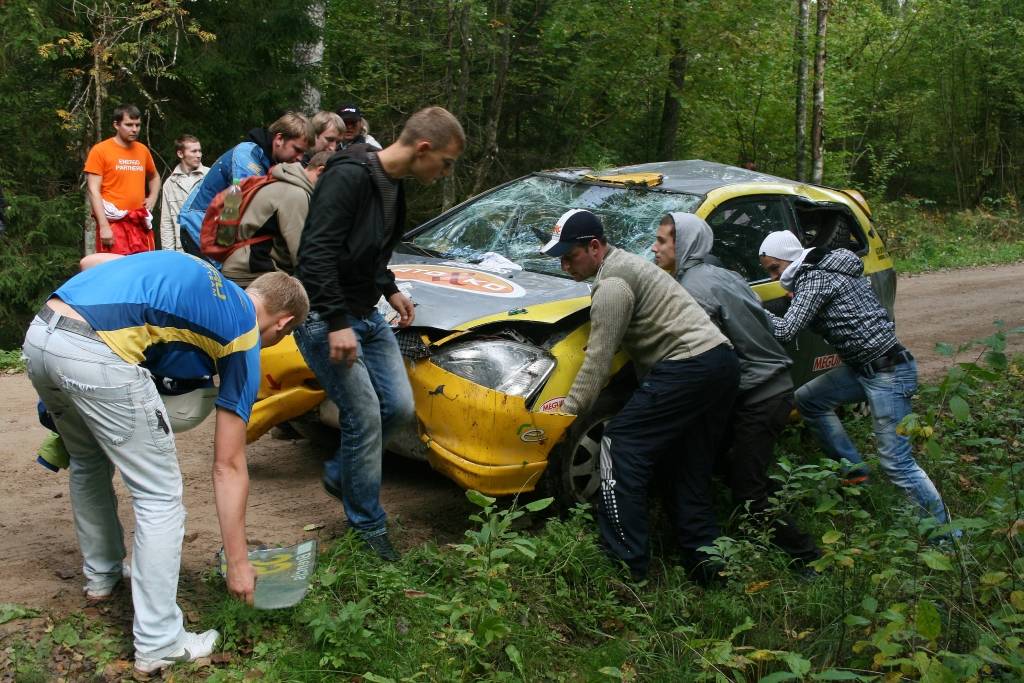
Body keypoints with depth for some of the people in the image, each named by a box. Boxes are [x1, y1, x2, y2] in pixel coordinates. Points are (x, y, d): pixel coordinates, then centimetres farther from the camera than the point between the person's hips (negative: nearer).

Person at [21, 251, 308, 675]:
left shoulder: (199, 277, 28)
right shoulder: (243, 338, 10)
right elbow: (228, 466, 10)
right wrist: (238, 562, 16)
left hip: (39, 336, 8)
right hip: (96, 354, -8)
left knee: (88, 463, 31)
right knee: (159, 496, 8)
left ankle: (101, 574, 48)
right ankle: (158, 644, 11)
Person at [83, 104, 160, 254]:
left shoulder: (143, 150, 13)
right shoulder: (100, 150, -2)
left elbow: (154, 177, 32)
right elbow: (94, 191, -7)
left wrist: (152, 199, 13)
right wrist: (103, 226, -15)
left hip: (140, 224, 5)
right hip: (113, 224, -5)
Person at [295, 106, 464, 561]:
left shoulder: (394, 187, 10)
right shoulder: (348, 177, -20)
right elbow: (316, 254, -26)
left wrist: (390, 291, 13)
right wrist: (337, 323, -27)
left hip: (366, 316, 9)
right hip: (325, 318, -9)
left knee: (399, 406, 5)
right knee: (366, 415, -9)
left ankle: (340, 474, 28)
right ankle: (368, 526, 6)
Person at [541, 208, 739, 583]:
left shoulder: (612, 282, -10)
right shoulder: (626, 264, 23)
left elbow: (599, 360, -12)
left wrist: (567, 410, -7)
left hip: (687, 366, -11)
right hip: (723, 361, 11)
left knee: (622, 445, -8)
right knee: (691, 469, 16)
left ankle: (625, 563, -9)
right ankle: (704, 561, 17)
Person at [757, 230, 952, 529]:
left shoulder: (814, 279, -14)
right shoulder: (822, 272, 14)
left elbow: (786, 330, -20)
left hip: (887, 372, -10)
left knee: (896, 462, -8)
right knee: (808, 399, 16)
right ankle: (854, 471, 20)